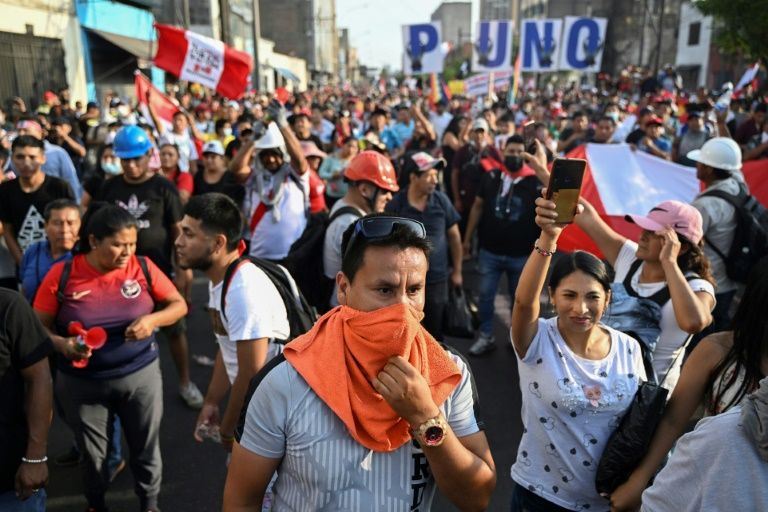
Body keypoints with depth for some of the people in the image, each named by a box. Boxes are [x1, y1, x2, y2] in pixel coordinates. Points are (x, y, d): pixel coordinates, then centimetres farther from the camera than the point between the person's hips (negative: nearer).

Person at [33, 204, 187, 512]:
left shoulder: (143, 267, -10)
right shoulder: (61, 275, -12)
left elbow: (179, 305, -2)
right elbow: (39, 327, -4)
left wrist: (153, 319, -21)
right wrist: (62, 344, -24)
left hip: (140, 375, 0)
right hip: (81, 383, 0)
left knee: (145, 449, 14)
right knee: (91, 453, 19)